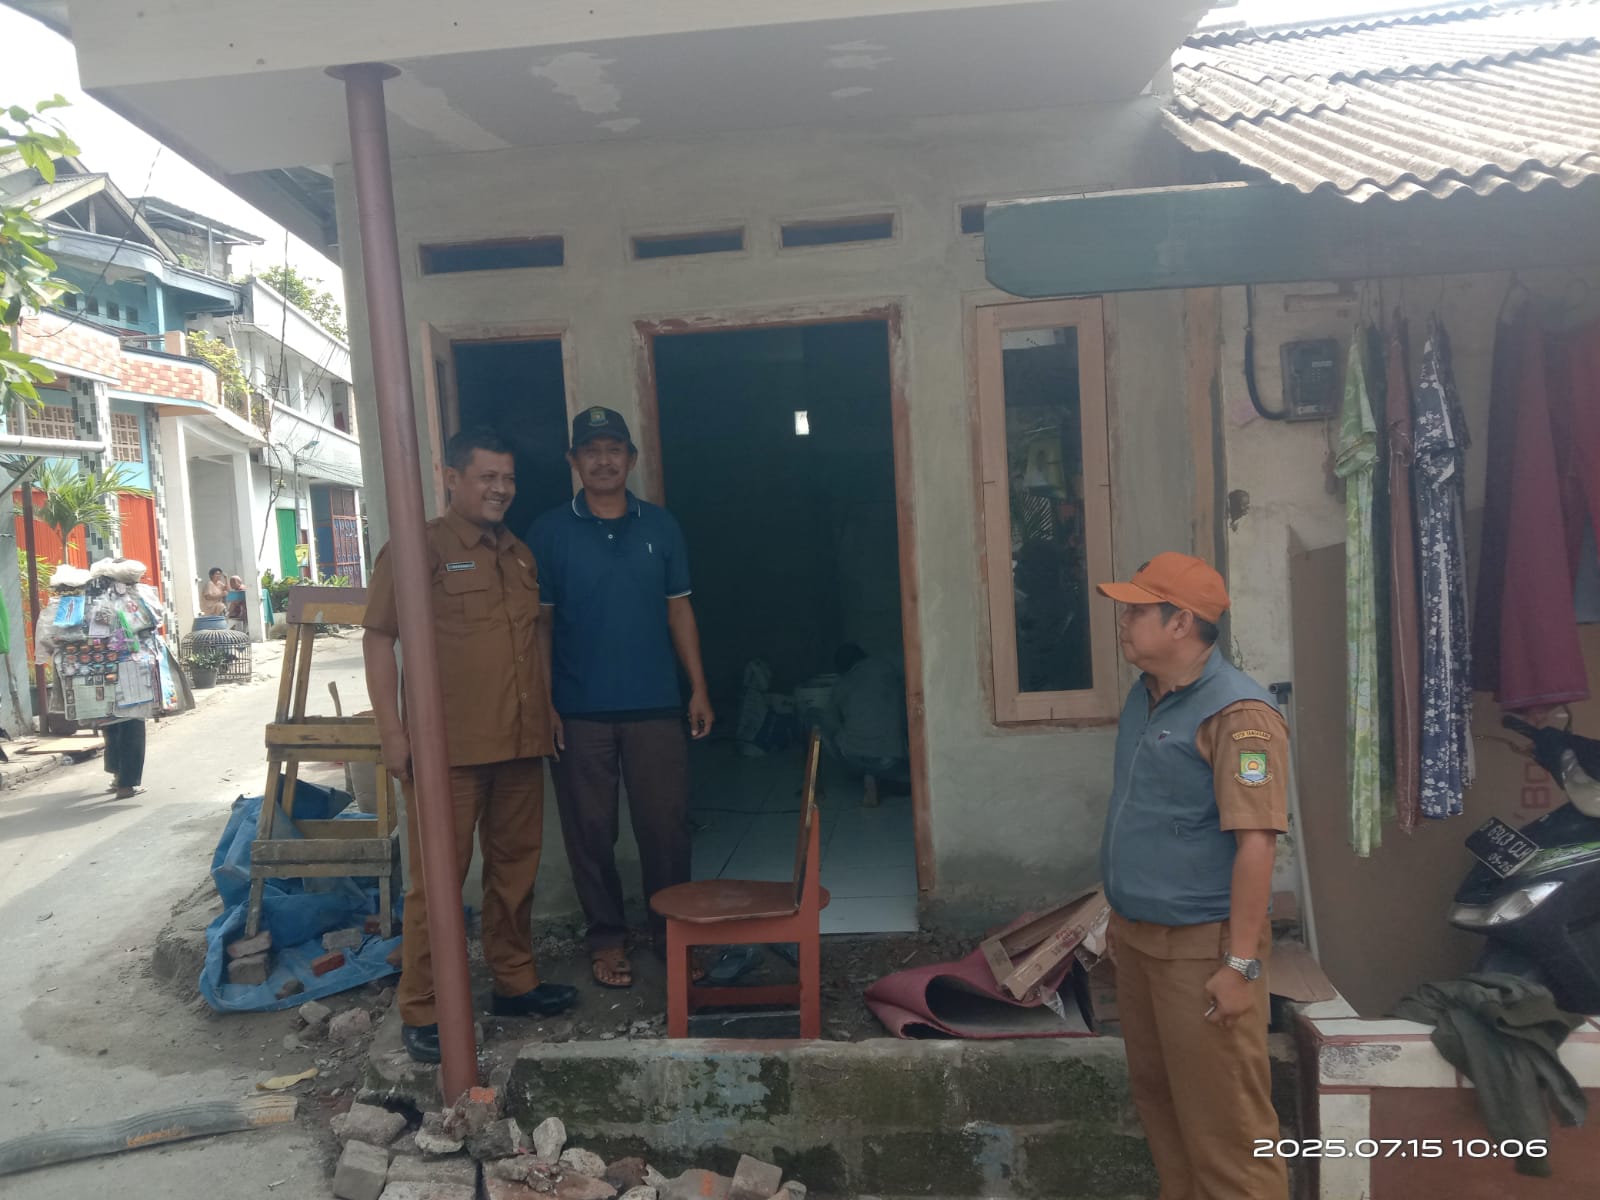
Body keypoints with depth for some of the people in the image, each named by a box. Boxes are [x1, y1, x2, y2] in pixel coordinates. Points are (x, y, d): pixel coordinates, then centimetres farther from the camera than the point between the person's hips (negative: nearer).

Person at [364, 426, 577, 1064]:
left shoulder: (520, 554, 16)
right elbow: (378, 639, -7)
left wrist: (548, 710, 19)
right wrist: (391, 731, -13)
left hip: (520, 744, 7)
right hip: (448, 747, -6)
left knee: (515, 867, 15)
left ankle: (515, 982, 30)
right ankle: (420, 1012, 12)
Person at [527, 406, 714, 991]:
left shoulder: (661, 526, 7)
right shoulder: (550, 531, 1)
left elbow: (679, 610, 10)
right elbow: (539, 622, 1)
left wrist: (698, 688, 5)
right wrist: (543, 704, -5)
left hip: (655, 706, 1)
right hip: (579, 712, -1)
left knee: (666, 823, 4)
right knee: (591, 830, 7)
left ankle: (671, 930, 23)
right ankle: (606, 935, 24)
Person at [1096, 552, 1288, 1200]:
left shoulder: (1238, 714, -19)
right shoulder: (1144, 695, 7)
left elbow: (1256, 844, -21)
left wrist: (1241, 964, -21)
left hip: (1200, 946, -8)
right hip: (1135, 934, 8)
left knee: (1221, 1119, 3)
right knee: (1157, 1096, 20)